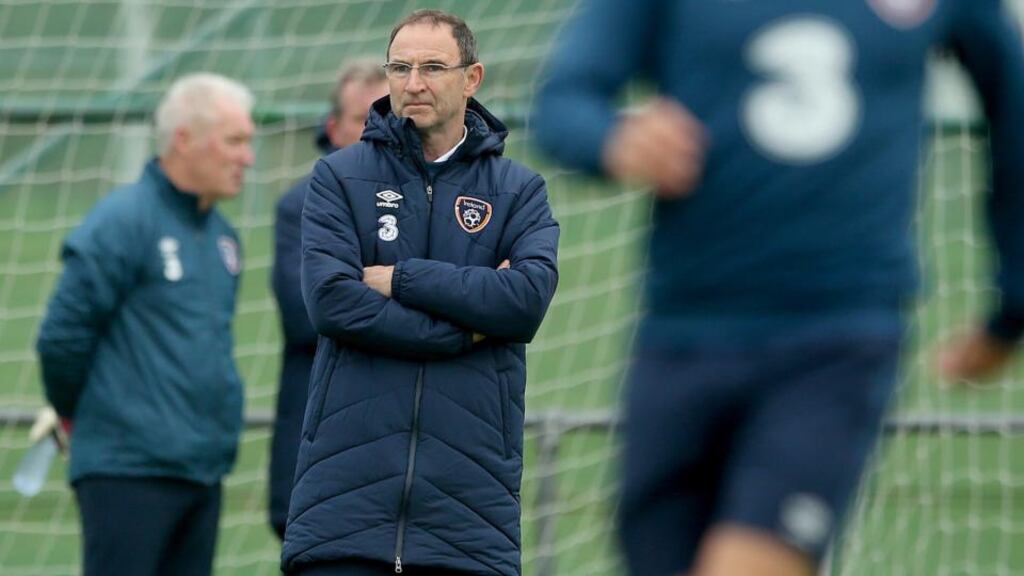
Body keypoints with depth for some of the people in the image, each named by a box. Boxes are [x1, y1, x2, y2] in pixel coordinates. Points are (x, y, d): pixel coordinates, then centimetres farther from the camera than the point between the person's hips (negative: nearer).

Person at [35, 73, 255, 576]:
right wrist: (77, 413, 3)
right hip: (129, 472, -8)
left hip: (204, 472, 8)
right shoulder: (122, 222, -11)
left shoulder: (222, 236, 14)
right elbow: (63, 335, -10)